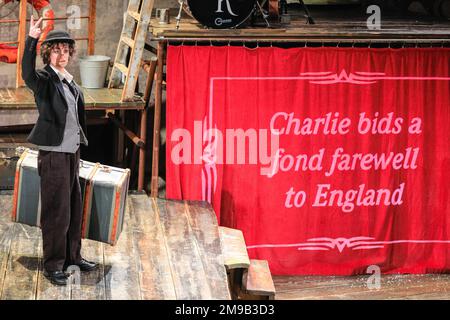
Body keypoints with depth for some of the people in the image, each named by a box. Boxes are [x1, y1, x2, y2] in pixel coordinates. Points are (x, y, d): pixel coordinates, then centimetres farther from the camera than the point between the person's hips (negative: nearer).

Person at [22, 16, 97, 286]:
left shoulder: (71, 82, 11)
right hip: (53, 154, -8)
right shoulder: (44, 80, -11)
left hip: (72, 152, 8)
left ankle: (72, 255, 29)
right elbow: (28, 74, -35)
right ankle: (53, 265, 6)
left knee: (74, 208, 16)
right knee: (56, 212, -3)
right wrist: (31, 40, -48)